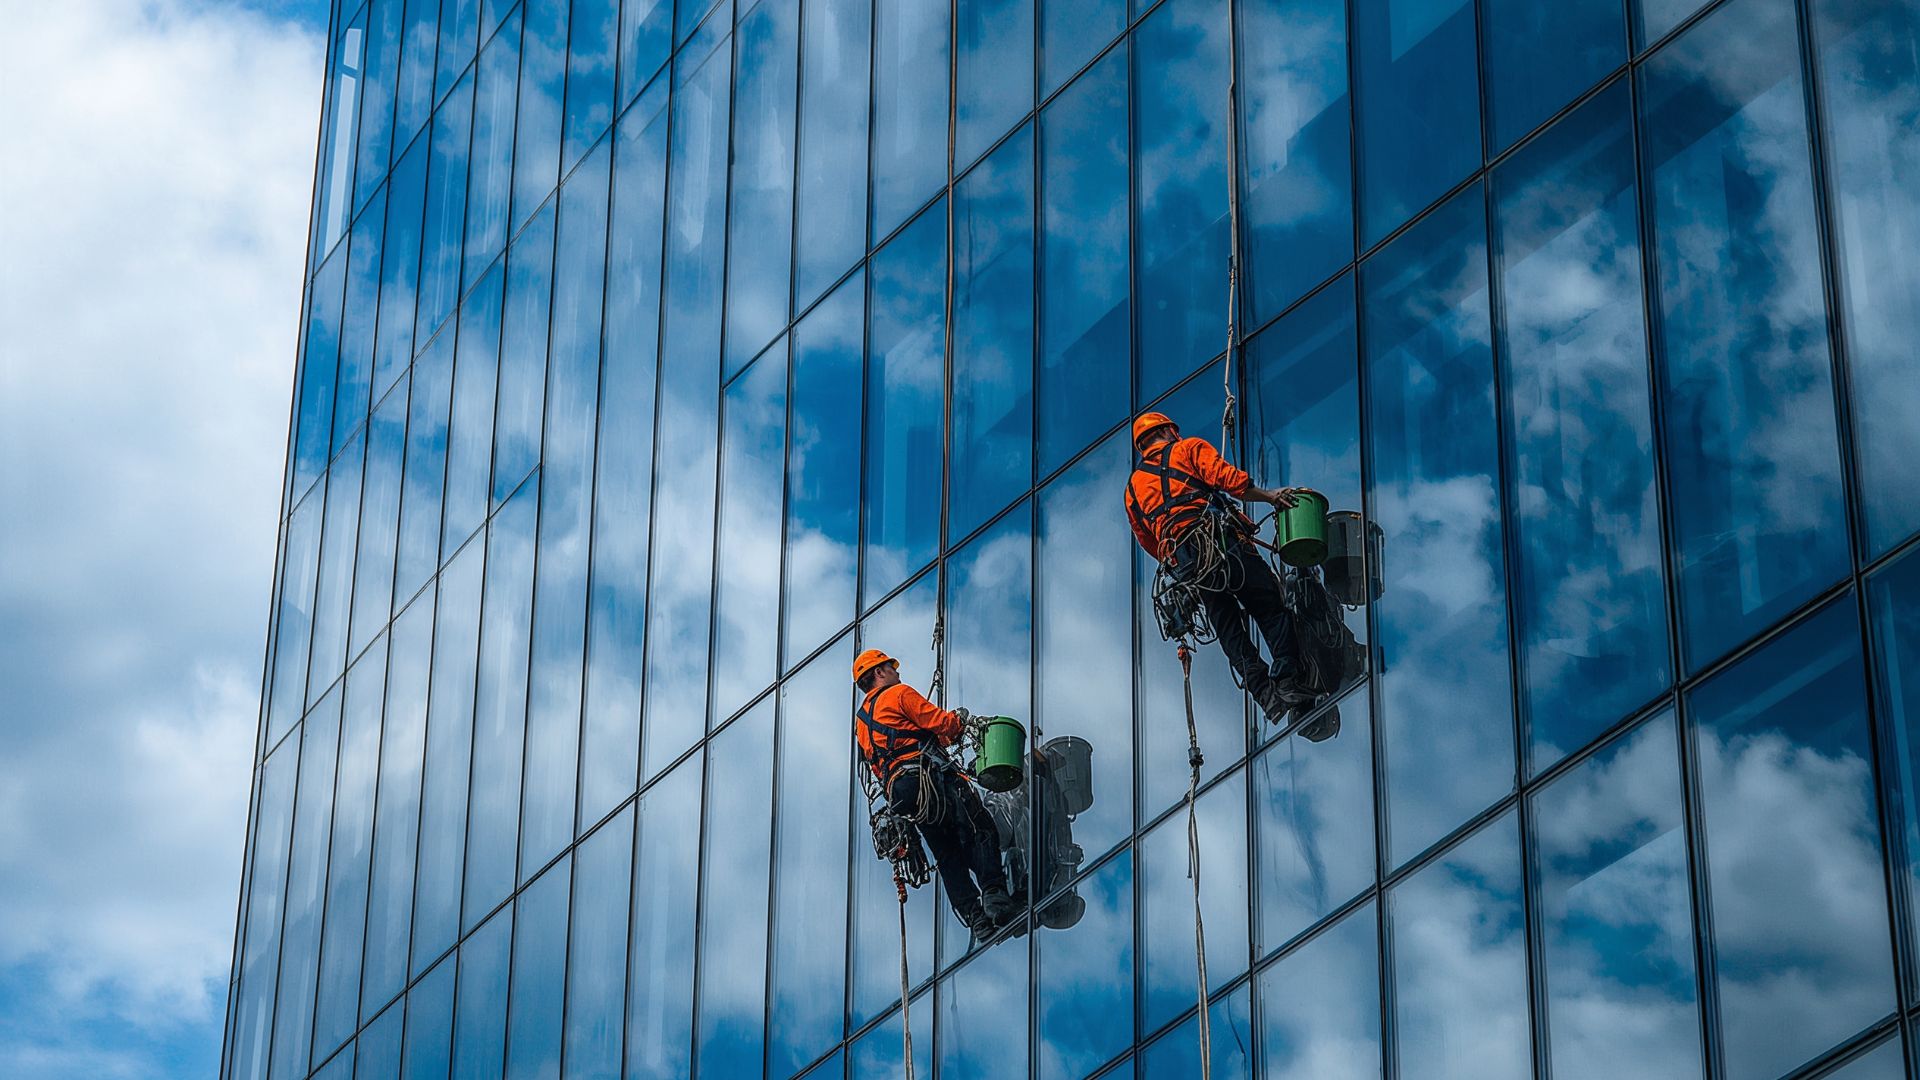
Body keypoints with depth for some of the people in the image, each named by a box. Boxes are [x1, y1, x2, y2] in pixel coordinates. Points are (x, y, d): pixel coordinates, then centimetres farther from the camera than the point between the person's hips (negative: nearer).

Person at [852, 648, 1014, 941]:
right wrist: (964, 720, 17)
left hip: (897, 790, 7)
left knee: (949, 857, 5)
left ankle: (975, 918, -8)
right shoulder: (899, 694, 5)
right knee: (980, 832, -12)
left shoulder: (861, 721, 28)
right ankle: (993, 895, -30)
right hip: (927, 774, -7)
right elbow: (940, 722, -2)